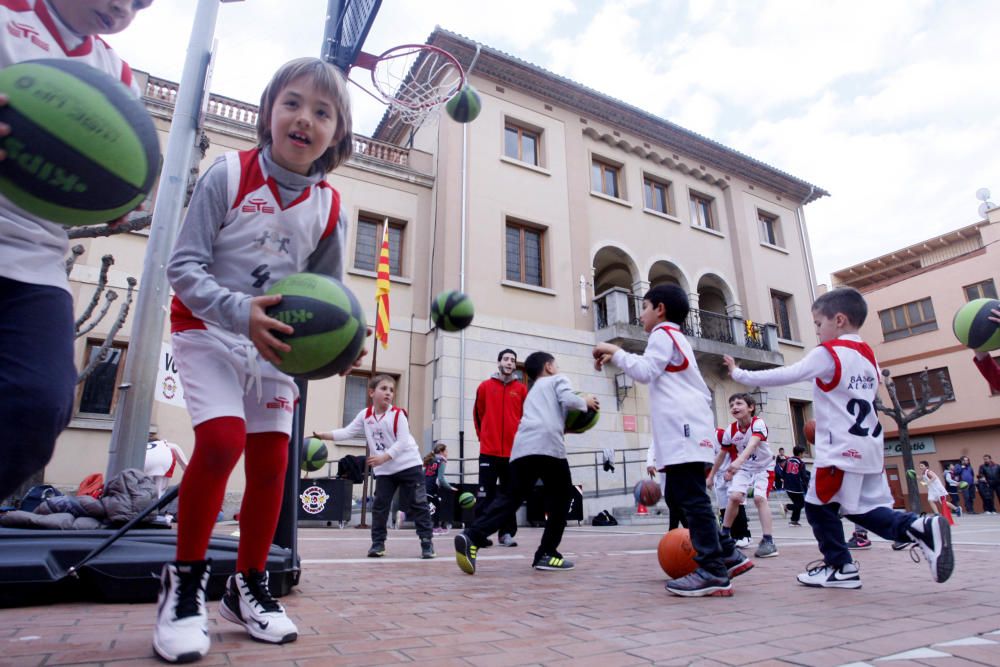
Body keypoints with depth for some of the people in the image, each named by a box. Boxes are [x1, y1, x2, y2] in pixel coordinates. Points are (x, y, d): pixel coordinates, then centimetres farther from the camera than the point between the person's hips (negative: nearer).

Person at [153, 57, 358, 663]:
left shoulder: (331, 208, -4)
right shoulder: (229, 173, -13)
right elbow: (184, 266, -15)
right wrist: (240, 312, -32)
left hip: (275, 340, 4)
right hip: (208, 328, -3)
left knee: (272, 458, 2)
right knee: (222, 438, -23)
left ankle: (249, 586, 22)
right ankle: (186, 579, 2)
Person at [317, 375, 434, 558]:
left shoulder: (398, 414, -13)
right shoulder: (365, 415, 2)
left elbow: (402, 442, -18)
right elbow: (347, 432, 4)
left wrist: (383, 457, -25)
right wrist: (324, 435, -7)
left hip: (409, 465, -4)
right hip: (383, 470, 4)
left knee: (418, 505, -1)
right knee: (380, 506, 4)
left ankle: (427, 542, 7)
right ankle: (378, 543, 17)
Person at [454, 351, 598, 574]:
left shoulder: (532, 392, 37)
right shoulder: (557, 380, 17)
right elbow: (568, 400, -1)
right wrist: (586, 402, 18)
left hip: (521, 448, 6)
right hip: (548, 445, -5)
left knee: (508, 498, -1)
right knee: (559, 499, 13)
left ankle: (471, 537, -21)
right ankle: (547, 554, 12)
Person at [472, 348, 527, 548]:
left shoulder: (522, 389, 4)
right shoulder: (485, 386, 4)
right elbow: (478, 415, 10)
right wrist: (483, 437, 11)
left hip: (513, 450, 1)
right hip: (489, 450, -1)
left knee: (510, 495, 8)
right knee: (486, 495, 1)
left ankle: (507, 533, 17)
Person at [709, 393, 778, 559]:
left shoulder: (758, 423, -27)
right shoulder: (730, 430, -14)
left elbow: (752, 444, -46)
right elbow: (721, 454, -1)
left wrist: (738, 461, -63)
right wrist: (711, 475, 4)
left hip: (764, 467, -3)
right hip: (744, 468, 3)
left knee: (759, 497, -23)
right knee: (734, 496, -15)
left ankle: (768, 541, -13)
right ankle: (724, 534, 2)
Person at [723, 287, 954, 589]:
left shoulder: (827, 353, -11)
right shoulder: (869, 356, 14)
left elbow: (784, 376, -15)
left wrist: (740, 374, -7)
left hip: (840, 450, -8)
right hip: (869, 447, 9)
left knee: (818, 506, 4)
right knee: (864, 508, 16)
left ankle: (840, 567, 12)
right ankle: (919, 528, -2)